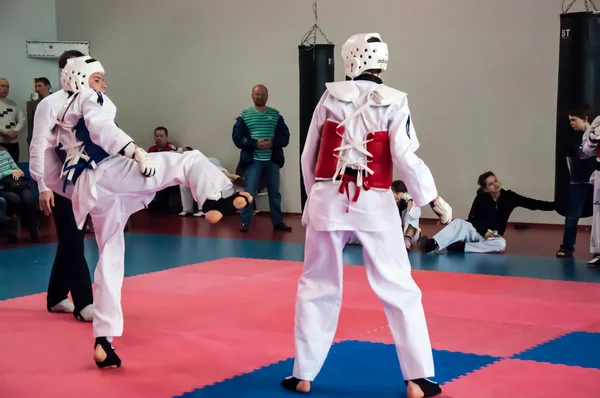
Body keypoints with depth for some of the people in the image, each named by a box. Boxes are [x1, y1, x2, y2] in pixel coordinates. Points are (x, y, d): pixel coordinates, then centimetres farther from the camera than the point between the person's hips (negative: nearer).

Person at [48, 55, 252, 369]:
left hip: (86, 190, 8)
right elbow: (101, 127, -16)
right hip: (108, 173, -8)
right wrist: (136, 151, -29)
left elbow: (53, 171, 32)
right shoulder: (90, 99, 8)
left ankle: (103, 341, 9)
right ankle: (214, 200, -38)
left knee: (110, 260, 12)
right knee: (191, 160, -6)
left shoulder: (62, 120, 32)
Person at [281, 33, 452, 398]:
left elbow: (309, 155, 9)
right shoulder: (394, 102, -3)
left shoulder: (331, 97, 3)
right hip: (374, 204, -1)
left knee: (317, 287, 13)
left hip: (329, 200, 2)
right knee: (400, 289, 7)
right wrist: (435, 199, -3)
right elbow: (406, 157, -12)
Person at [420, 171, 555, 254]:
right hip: (476, 232, -1)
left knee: (501, 244, -35)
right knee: (459, 223, -30)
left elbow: (532, 203, -8)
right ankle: (432, 245, -54)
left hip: (493, 236, 1)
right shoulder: (481, 198, -6)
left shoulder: (509, 197, -5)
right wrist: (484, 232, -27)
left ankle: (462, 247, -36)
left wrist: (554, 205, -17)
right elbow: (472, 218, -9)